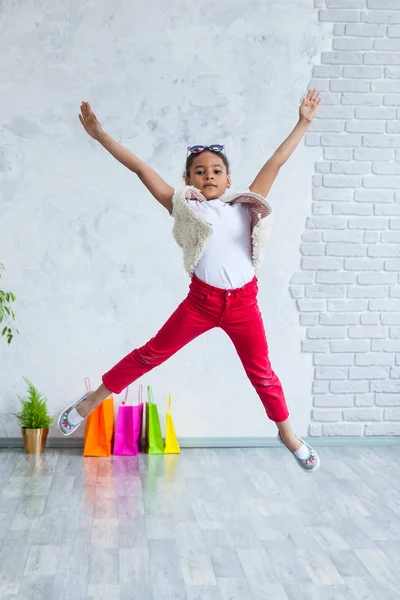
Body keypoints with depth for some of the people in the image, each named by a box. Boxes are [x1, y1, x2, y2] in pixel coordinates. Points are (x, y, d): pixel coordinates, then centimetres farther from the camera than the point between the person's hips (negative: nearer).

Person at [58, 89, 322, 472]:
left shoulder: (246, 207, 6)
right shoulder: (185, 207, 2)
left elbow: (275, 163, 8)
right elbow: (141, 169, 0)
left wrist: (303, 123, 10)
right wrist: (100, 135, 1)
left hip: (243, 303, 1)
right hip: (201, 300, -1)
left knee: (261, 372, 11)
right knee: (152, 353, 5)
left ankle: (287, 432, 30)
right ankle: (93, 400, 19)